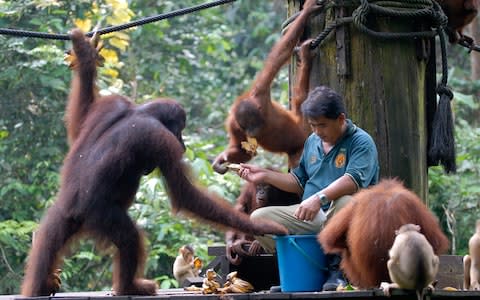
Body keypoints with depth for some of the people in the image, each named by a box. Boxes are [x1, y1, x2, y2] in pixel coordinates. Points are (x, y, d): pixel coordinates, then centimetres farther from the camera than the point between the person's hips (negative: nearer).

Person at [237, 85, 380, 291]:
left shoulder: (361, 142, -7)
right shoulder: (312, 142, 18)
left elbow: (354, 180, -24)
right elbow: (299, 182, 27)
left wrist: (319, 198, -37)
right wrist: (265, 175, 15)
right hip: (308, 218, 6)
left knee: (344, 202, -42)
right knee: (258, 218, -11)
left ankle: (336, 268, -21)